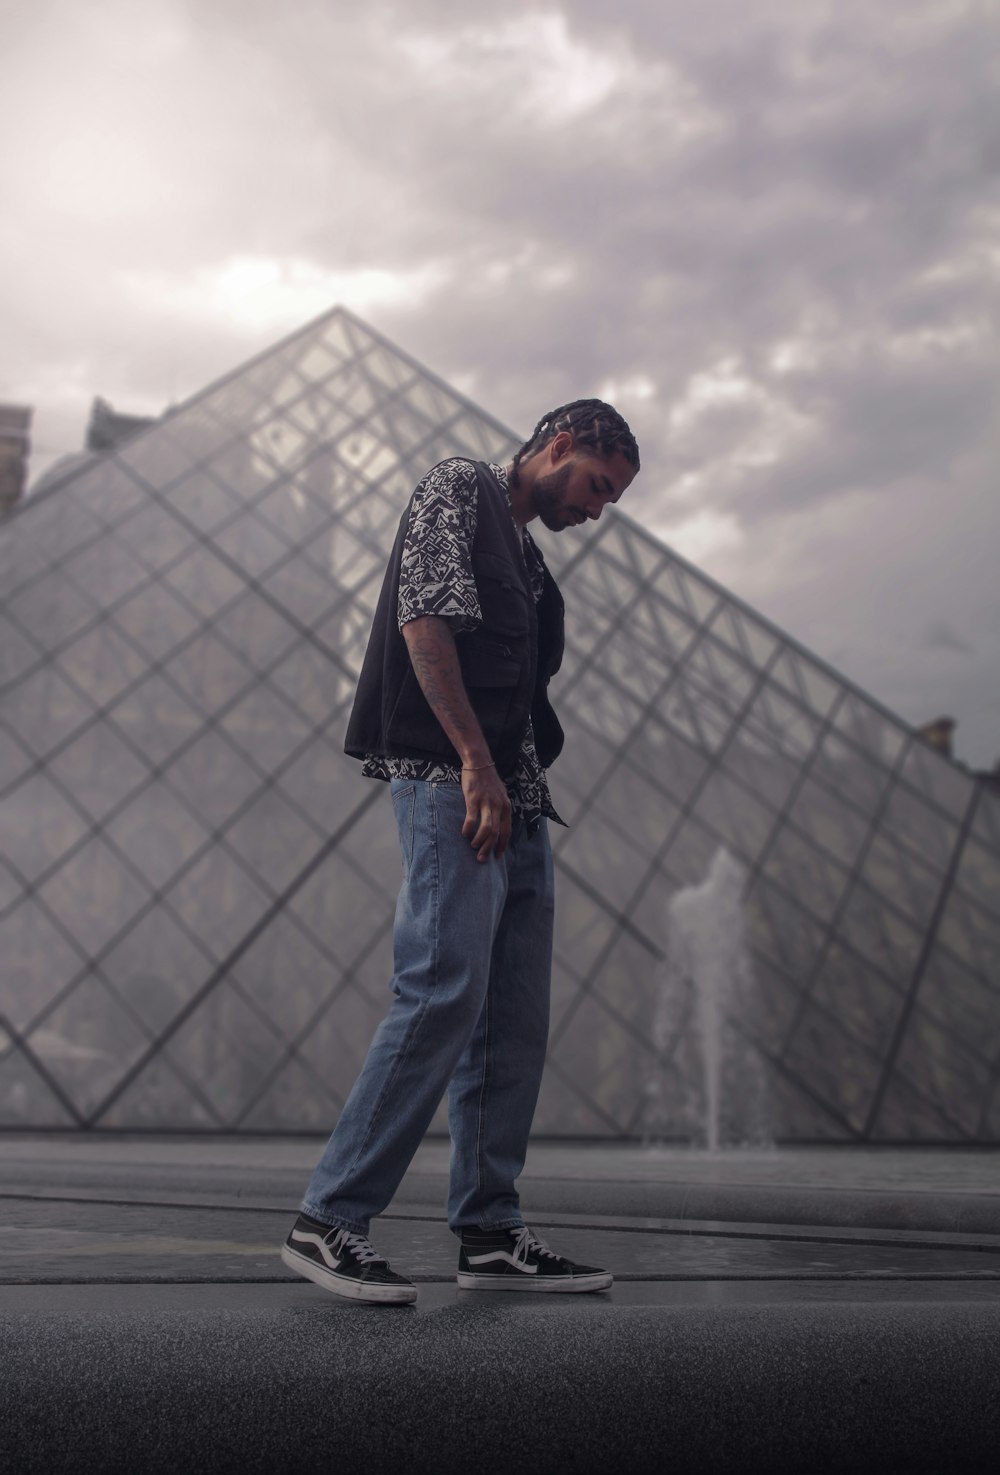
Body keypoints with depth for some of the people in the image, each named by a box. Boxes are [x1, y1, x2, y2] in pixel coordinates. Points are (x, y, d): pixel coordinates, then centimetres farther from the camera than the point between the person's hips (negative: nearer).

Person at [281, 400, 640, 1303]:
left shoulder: (527, 557, 28)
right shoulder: (458, 487, 4)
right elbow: (424, 618, -11)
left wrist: (530, 797, 15)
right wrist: (475, 762, -19)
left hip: (518, 802, 9)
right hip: (449, 783, -9)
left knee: (515, 1018, 5)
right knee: (444, 993, -16)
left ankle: (490, 1234, 10)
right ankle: (330, 1220, -8)